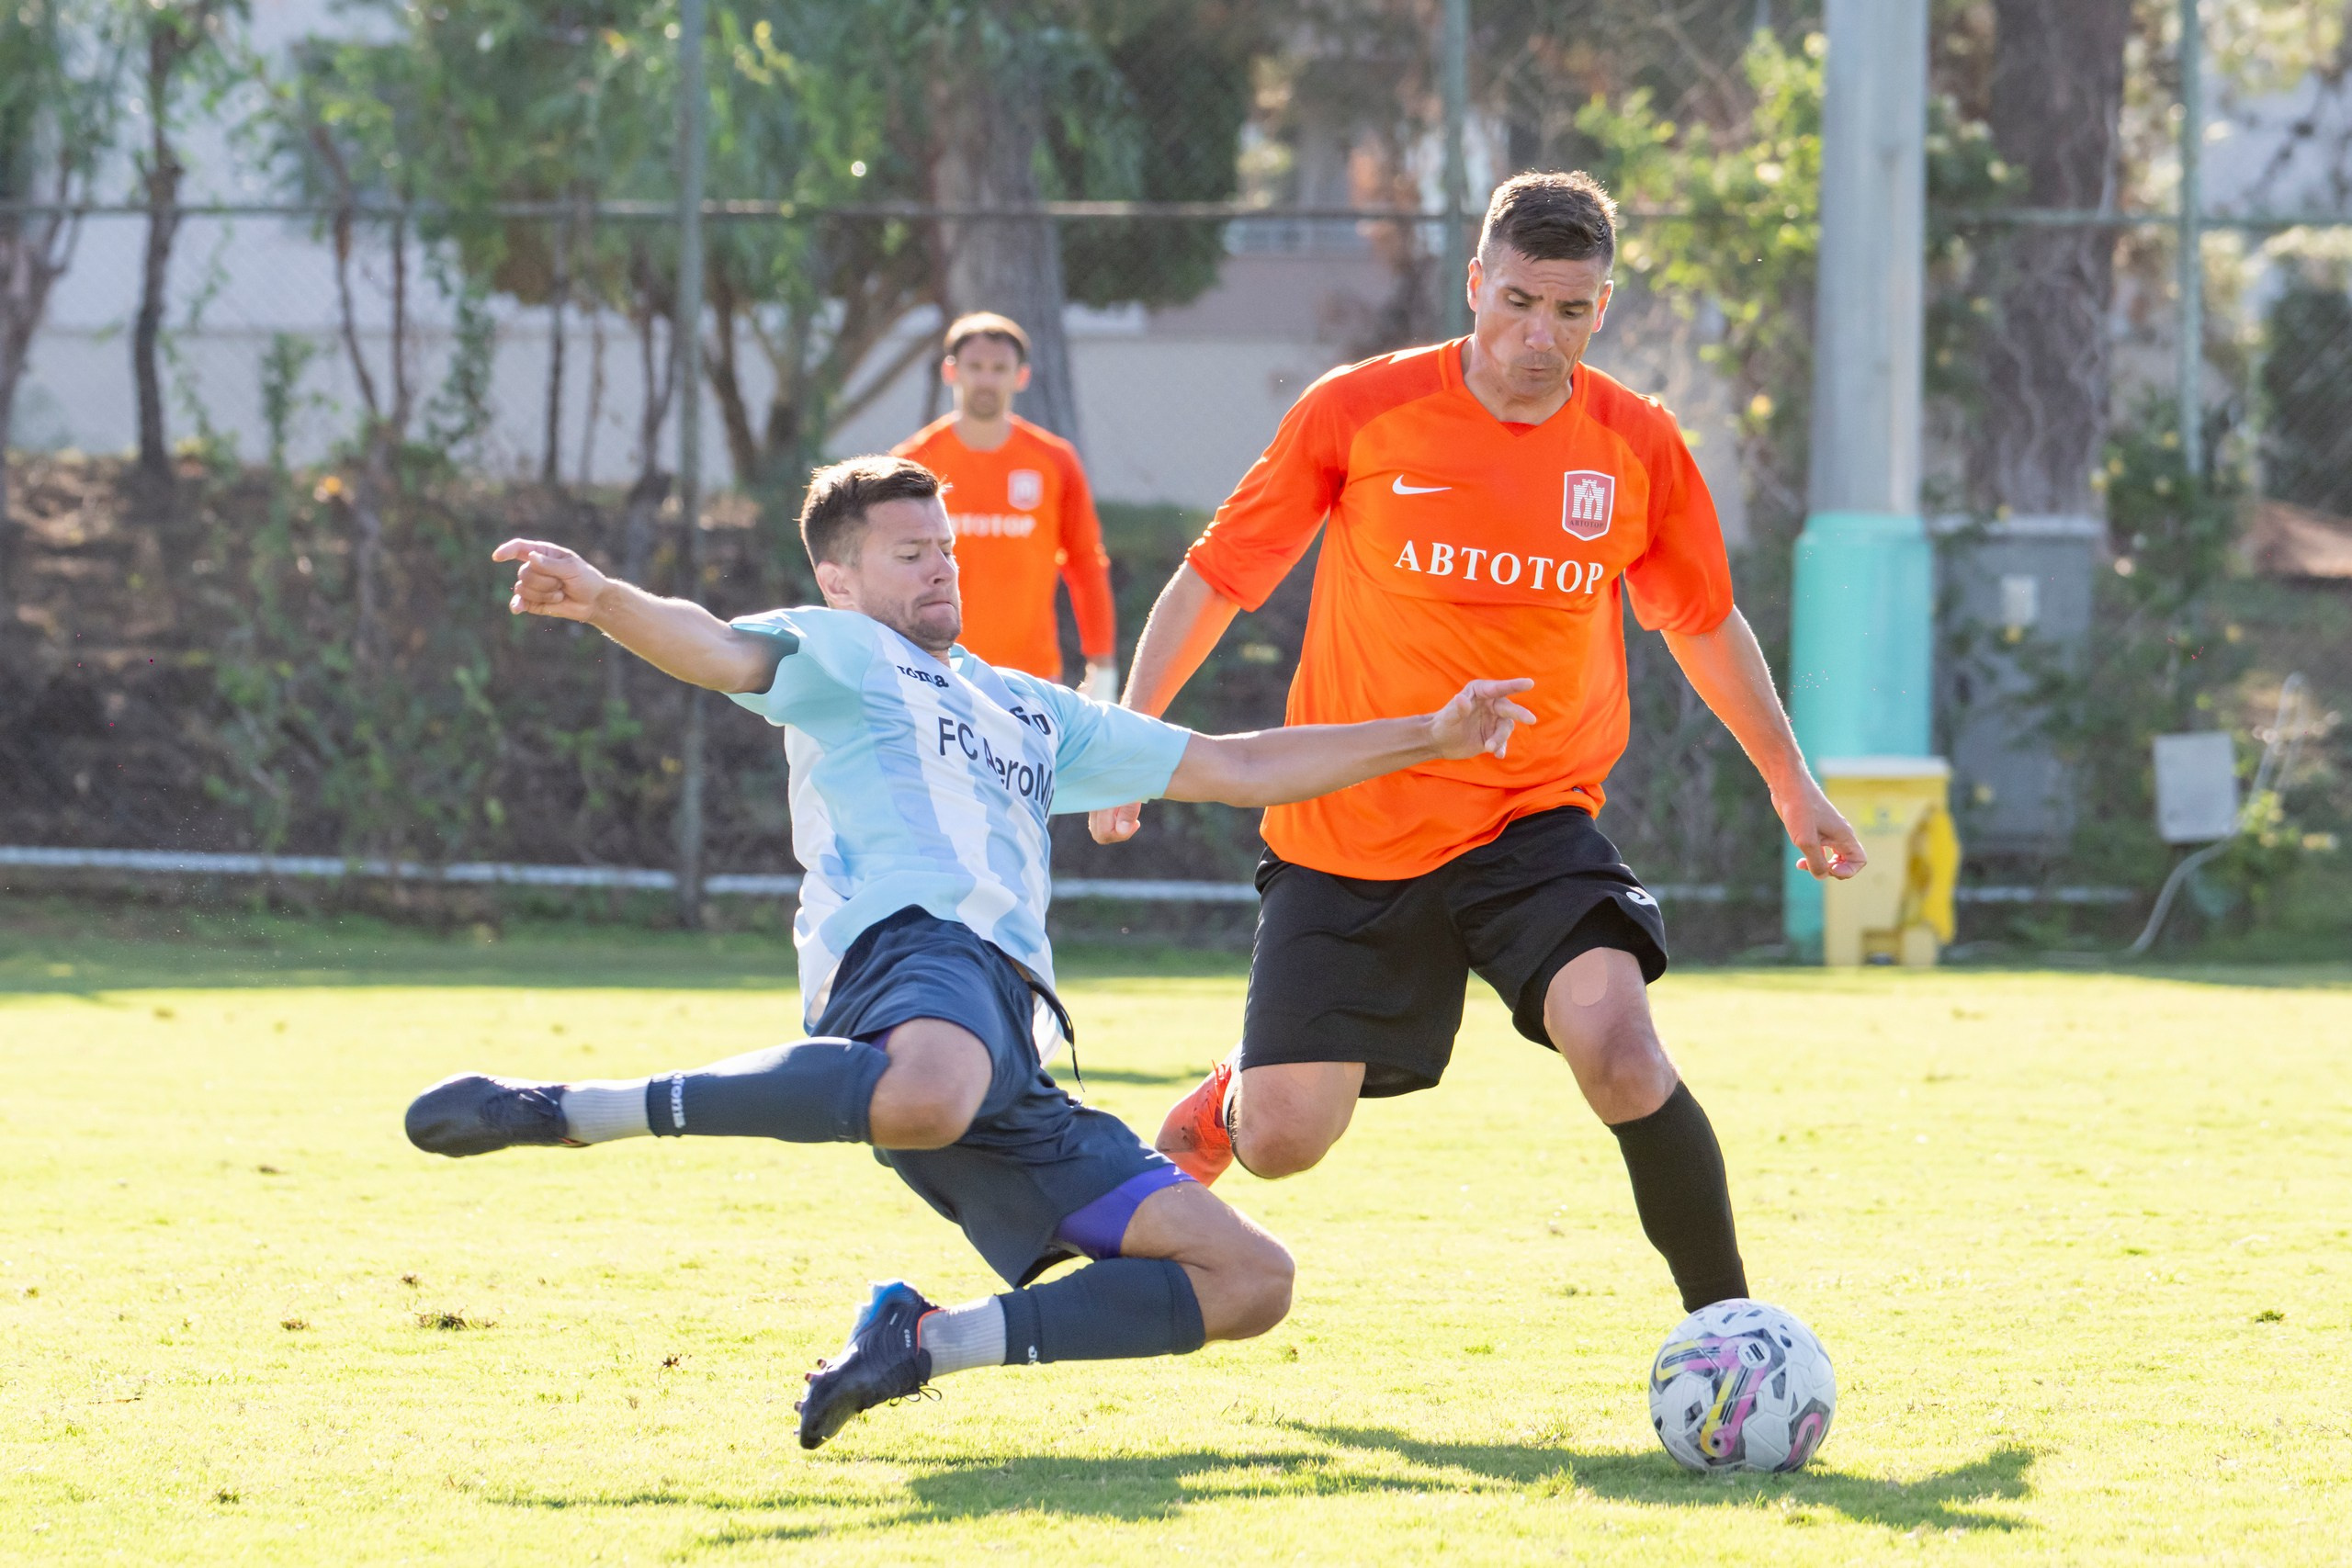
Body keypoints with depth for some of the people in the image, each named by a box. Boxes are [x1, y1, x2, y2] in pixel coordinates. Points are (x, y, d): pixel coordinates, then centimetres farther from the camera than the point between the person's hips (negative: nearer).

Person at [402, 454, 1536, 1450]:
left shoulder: (1030, 711, 38)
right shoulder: (838, 655, 17)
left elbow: (1237, 769, 40)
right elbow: (723, 652, -6)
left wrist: (1428, 738, 37)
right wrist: (604, 601, -28)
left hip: (1012, 1059, 7)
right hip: (912, 948, -7)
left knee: (1248, 1280, 1)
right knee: (932, 1094, -46)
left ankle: (924, 1342, -3)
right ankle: (561, 1111, -38)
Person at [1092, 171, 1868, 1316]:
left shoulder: (1638, 447, -2)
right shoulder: (1358, 413, -8)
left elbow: (1704, 623, 16)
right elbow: (1216, 578, 1)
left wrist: (1791, 783, 23)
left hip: (1534, 822, 1)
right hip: (1346, 828, 0)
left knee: (1616, 1043, -27)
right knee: (1280, 1142, -2)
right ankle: (1225, 1104, 37)